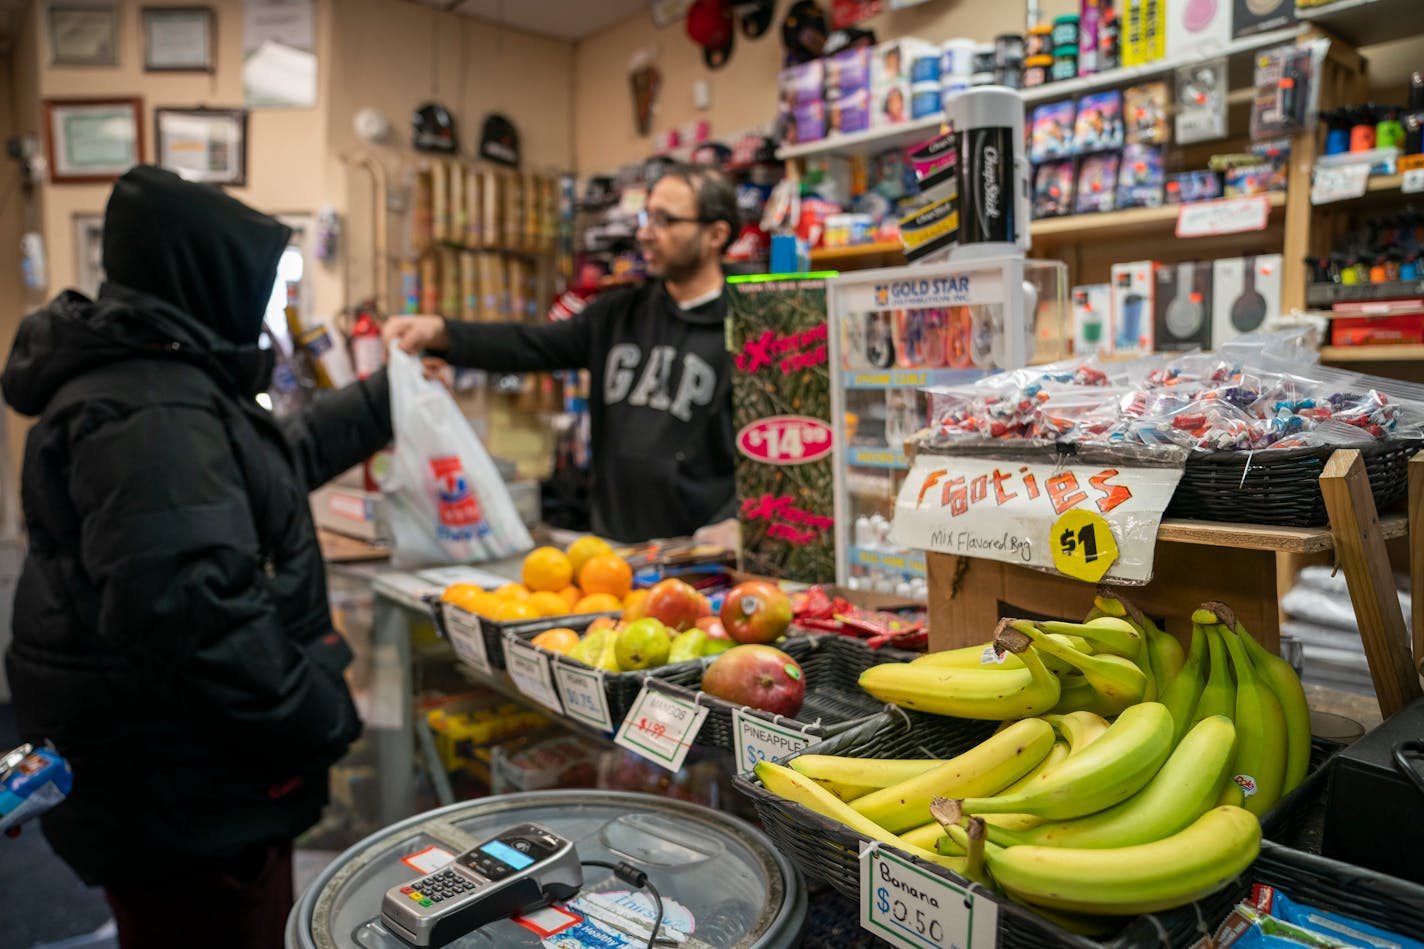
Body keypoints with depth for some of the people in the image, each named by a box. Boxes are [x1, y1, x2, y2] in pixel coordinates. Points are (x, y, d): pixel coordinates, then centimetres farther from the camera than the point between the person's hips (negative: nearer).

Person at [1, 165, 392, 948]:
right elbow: (189, 609, -32)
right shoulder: (152, 413, -24)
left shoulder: (158, 380, 12)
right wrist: (316, 723, -22)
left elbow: (273, 461, 27)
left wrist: (382, 402, 32)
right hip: (180, 791, -11)